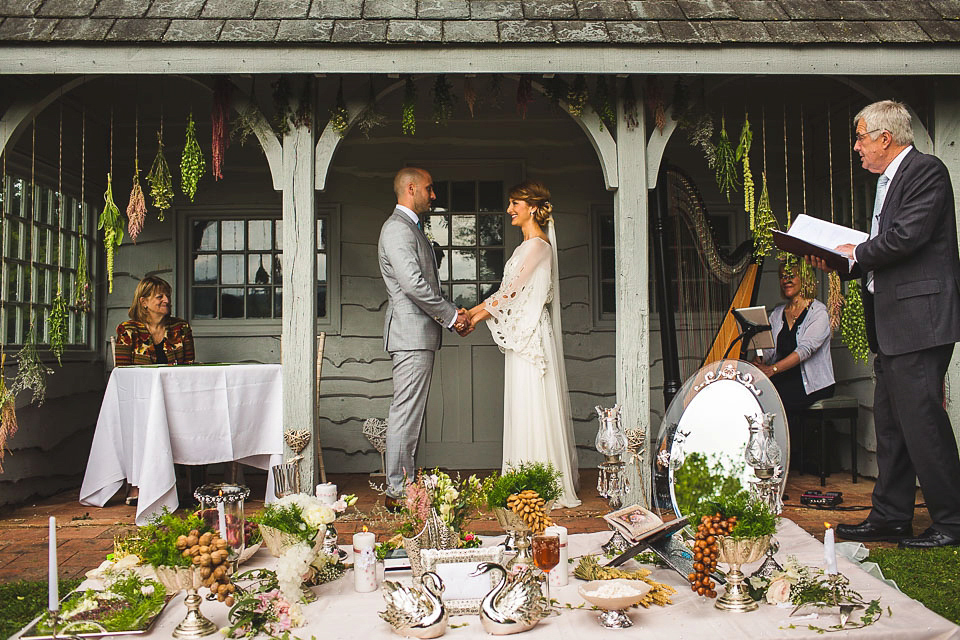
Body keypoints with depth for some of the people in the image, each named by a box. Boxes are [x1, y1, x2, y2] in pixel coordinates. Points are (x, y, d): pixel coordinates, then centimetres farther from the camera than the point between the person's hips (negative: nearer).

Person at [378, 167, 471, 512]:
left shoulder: (411, 228, 22)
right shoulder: (397, 228, -12)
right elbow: (413, 283, -21)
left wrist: (452, 313, 10)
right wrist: (451, 315, -13)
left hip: (419, 333, 11)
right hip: (411, 332, -11)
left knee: (411, 413, 12)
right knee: (405, 413, -8)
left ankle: (404, 483, 18)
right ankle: (397, 492, -2)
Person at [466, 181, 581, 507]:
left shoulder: (538, 244, -13)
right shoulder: (530, 244, 17)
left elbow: (512, 290, -15)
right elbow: (510, 290, 16)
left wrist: (480, 315, -7)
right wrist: (475, 309, 10)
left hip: (531, 333, -10)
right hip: (523, 333, 10)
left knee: (533, 406, -5)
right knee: (525, 406, 11)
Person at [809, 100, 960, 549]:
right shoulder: (888, 181, 21)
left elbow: (907, 236, -21)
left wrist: (857, 253, -6)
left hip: (918, 319, -10)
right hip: (890, 326, 10)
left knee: (921, 420, -7)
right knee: (890, 425, 12)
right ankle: (890, 517, 20)